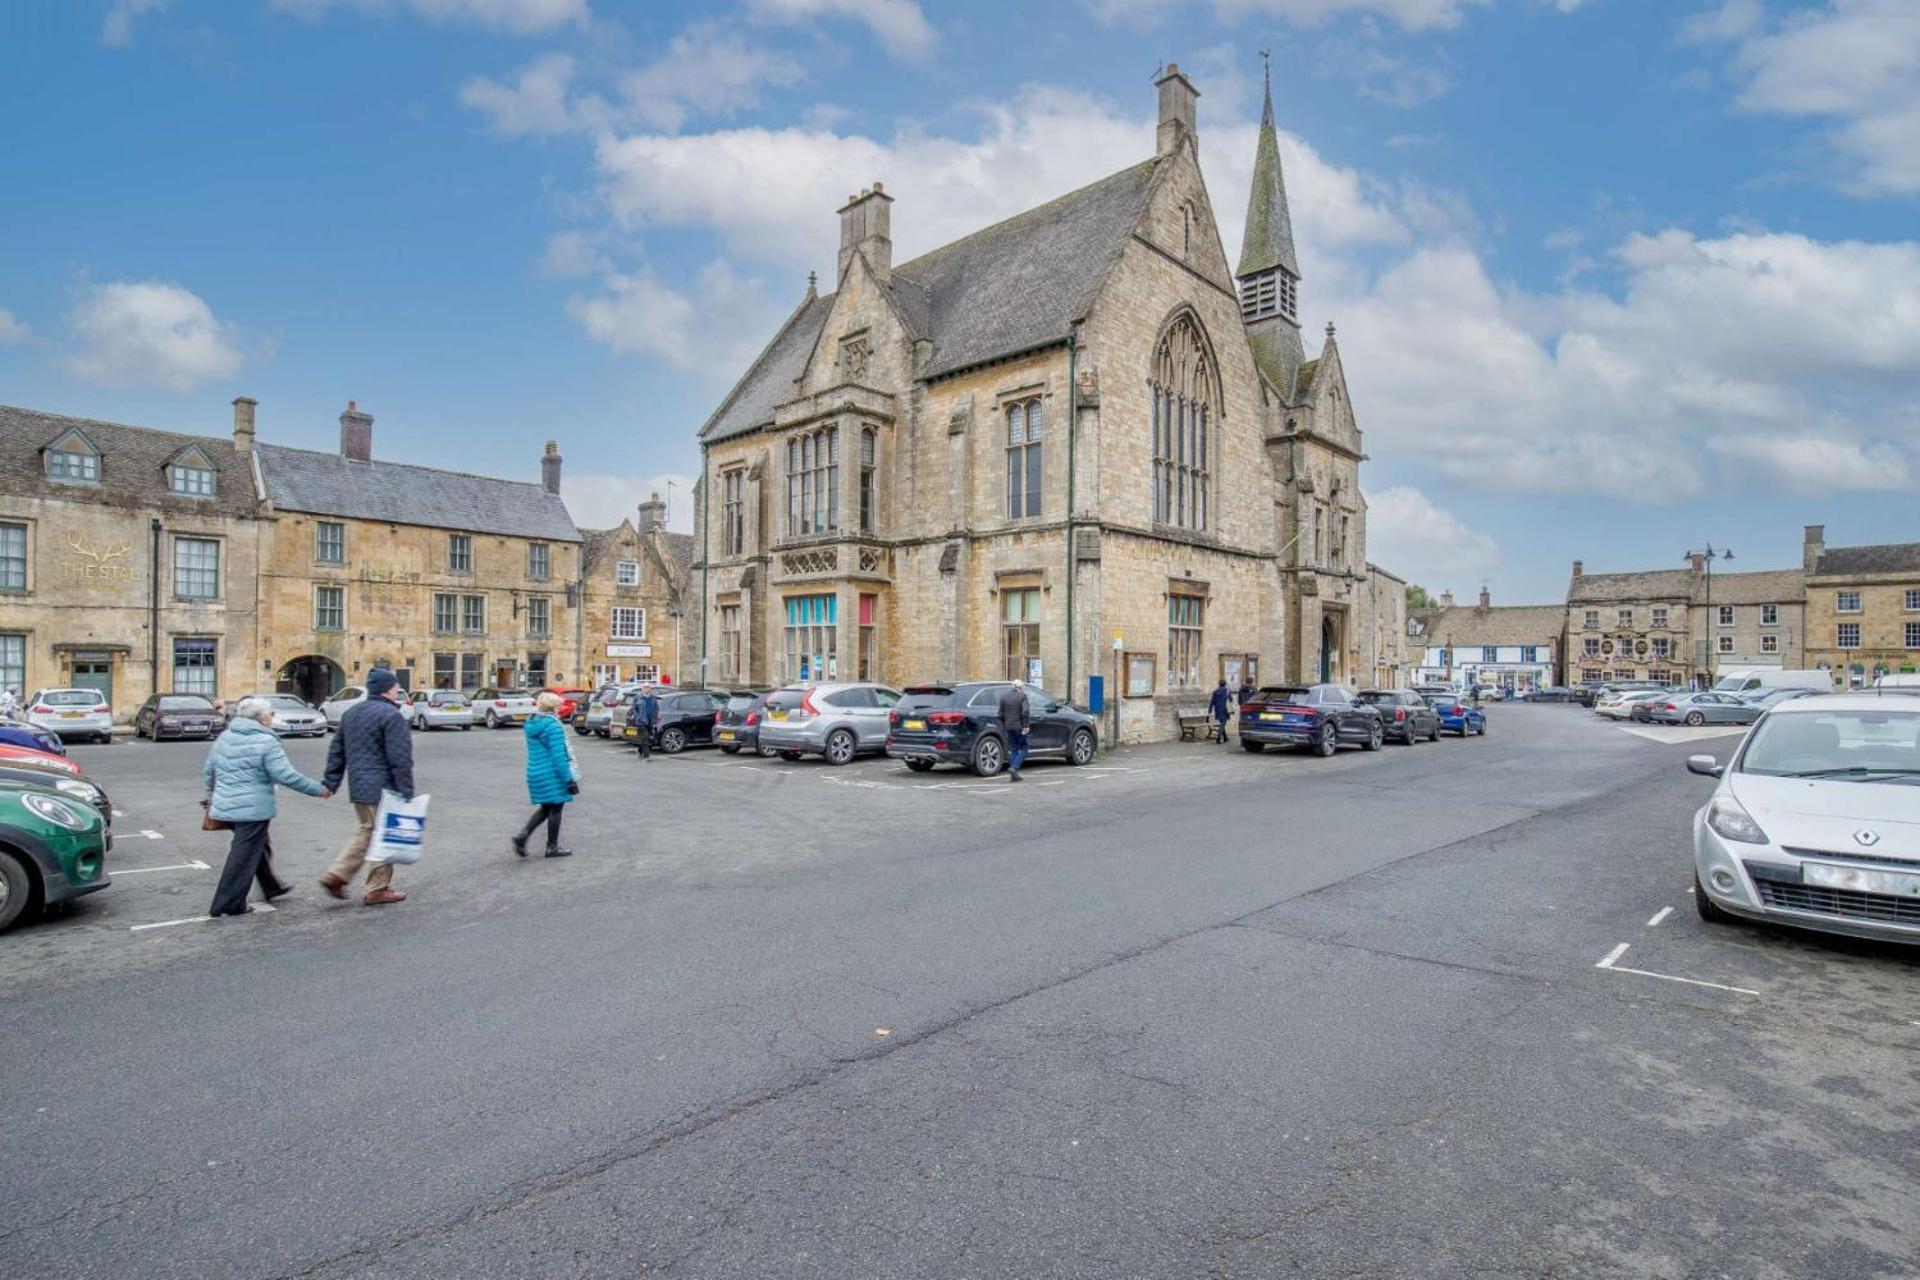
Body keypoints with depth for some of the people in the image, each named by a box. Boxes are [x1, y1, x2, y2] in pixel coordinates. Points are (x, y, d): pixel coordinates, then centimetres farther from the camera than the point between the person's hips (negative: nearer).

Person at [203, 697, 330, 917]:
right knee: (245, 855, 0)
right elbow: (286, 776, -18)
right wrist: (318, 790, -11)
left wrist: (212, 795, 33)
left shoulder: (224, 737, 9)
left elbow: (210, 771, 18)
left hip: (226, 806, 9)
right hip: (253, 809, -9)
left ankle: (273, 888, 35)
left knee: (260, 846, 22)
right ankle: (228, 905, 3)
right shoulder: (266, 742, -15)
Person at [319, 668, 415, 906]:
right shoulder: (391, 716, -15)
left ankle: (336, 874, 15)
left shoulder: (351, 713, 13)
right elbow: (400, 759, -18)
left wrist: (330, 783, 21)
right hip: (382, 788, -8)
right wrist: (406, 792, -16)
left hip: (357, 787, 8)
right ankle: (377, 890, 9)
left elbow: (337, 752, 17)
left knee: (366, 830, 23)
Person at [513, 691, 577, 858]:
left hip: (534, 773, 8)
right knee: (556, 809, 6)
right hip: (552, 775, -8)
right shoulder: (552, 726, -18)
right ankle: (552, 847, 14)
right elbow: (558, 756, -21)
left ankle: (523, 836, 6)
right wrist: (569, 779, -17)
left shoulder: (531, 723, 8)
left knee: (545, 808, 20)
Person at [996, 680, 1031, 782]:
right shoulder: (1022, 695, -8)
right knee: (1023, 749, 4)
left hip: (1008, 727, 5)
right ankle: (1014, 767, -15)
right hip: (1019, 727, -5)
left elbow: (1000, 713, 9)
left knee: (1012, 750, 11)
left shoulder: (1004, 696, 6)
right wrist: (1026, 725, -12)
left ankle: (1014, 775, 10)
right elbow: (1025, 712, -17)